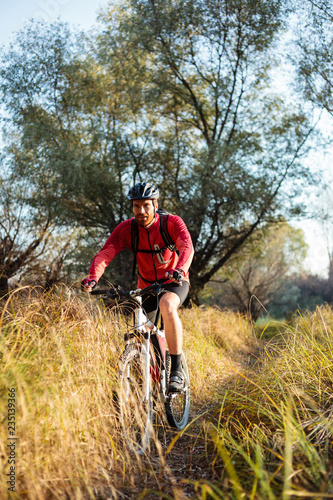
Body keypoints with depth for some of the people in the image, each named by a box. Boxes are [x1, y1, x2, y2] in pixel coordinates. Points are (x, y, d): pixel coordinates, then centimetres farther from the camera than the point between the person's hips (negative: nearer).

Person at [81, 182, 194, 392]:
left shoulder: (172, 223, -19)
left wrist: (179, 270, -56)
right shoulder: (126, 229, -13)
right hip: (146, 284, 4)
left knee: (167, 305, -35)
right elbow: (105, 254, -24)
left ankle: (177, 370, -28)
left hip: (174, 281, -3)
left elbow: (187, 247, -35)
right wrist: (93, 277, -43)